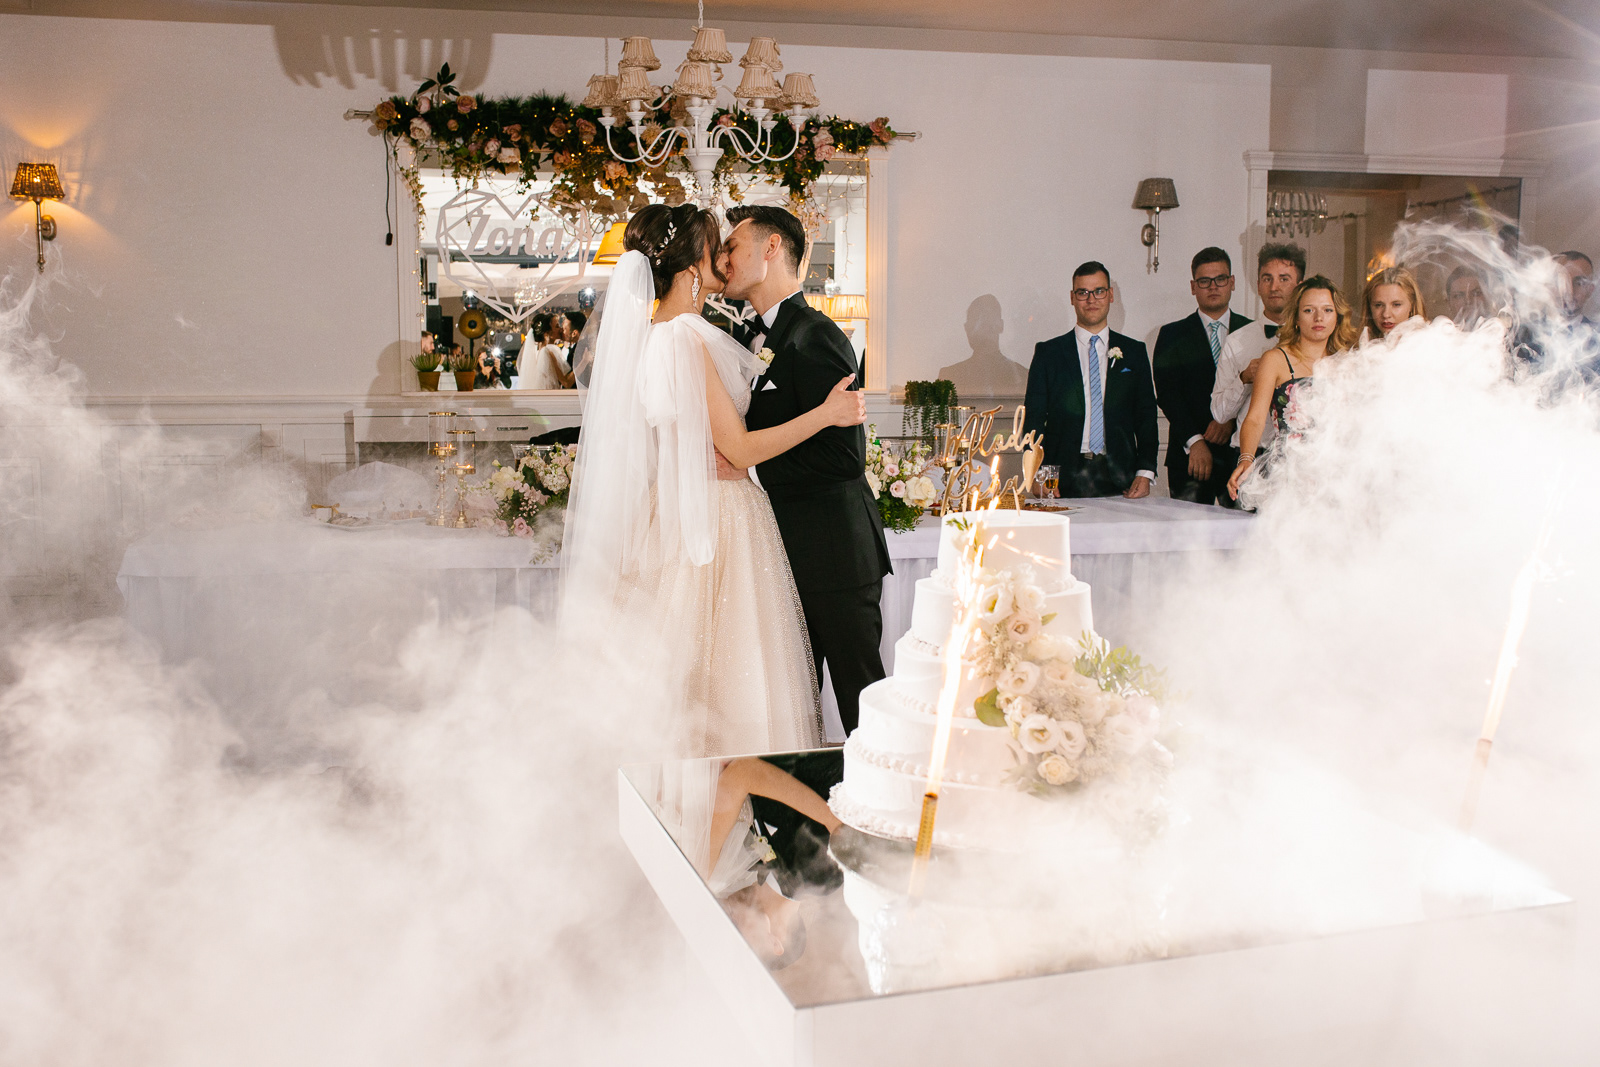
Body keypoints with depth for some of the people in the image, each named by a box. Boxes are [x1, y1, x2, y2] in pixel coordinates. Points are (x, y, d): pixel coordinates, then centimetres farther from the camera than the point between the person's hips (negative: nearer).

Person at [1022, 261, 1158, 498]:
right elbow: (1034, 418, 5)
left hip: (1119, 477, 1)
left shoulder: (1134, 352, 13)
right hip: (1064, 477, -1)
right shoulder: (1048, 352, 8)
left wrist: (1145, 472, -1)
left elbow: (1146, 416, 11)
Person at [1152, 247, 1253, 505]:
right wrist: (1194, 441, -15)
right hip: (1190, 459, -1)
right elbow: (1167, 395, -3)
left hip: (1242, 455, 1)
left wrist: (1231, 421, -12)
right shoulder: (1172, 336, 8)